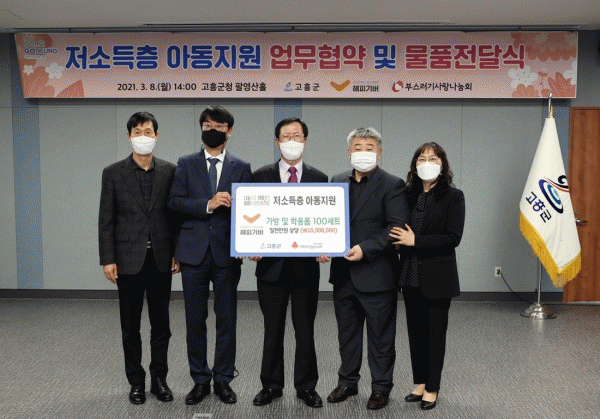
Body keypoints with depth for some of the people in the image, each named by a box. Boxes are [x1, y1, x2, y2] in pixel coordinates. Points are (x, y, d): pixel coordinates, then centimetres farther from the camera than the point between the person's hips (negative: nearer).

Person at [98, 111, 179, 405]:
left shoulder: (169, 171, 3)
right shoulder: (113, 173, 1)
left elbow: (176, 214, 5)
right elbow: (106, 220, 0)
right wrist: (107, 260, -6)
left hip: (161, 259, 1)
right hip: (129, 259, -1)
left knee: (161, 325, 9)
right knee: (130, 326, 8)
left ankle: (159, 379, 23)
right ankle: (136, 382, 21)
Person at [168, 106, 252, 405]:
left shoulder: (241, 167, 8)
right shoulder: (186, 164, 8)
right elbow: (175, 201, -3)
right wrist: (208, 205, -14)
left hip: (227, 253, 0)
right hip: (194, 252, 0)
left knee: (227, 319, 5)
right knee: (195, 319, 6)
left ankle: (223, 380, 19)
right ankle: (200, 380, 19)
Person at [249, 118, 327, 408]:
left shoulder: (319, 179, 6)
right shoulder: (260, 176, 5)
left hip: (306, 265, 0)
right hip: (271, 264, 0)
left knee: (305, 330, 9)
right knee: (272, 329, 10)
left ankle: (306, 387, 22)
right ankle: (271, 385, 25)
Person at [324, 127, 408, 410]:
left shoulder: (392, 185, -6)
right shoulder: (337, 183, 10)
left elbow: (398, 227, -14)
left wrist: (365, 248, -22)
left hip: (376, 276, -5)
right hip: (343, 274, 5)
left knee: (380, 336, 7)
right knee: (347, 333, 18)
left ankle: (381, 388, 23)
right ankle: (347, 382, 33)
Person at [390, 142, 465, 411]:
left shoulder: (453, 197, -6)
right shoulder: (408, 195, 7)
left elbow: (453, 238, -13)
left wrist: (415, 242, -18)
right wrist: (400, 243, -8)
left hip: (437, 277, -4)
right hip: (411, 276, 5)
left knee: (435, 333, 5)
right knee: (415, 331, 12)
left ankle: (432, 389, 17)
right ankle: (420, 383, 26)